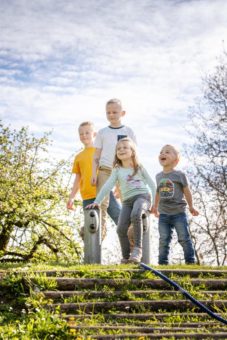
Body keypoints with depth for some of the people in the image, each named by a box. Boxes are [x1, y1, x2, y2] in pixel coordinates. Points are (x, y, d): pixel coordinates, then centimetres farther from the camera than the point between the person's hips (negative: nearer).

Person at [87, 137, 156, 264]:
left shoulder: (139, 167, 10)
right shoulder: (117, 170, 14)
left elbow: (152, 184, 12)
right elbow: (107, 187, 10)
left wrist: (154, 204, 4)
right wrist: (97, 202, 1)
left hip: (142, 196, -3)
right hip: (127, 201, 3)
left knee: (135, 215, -37)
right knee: (121, 229, -16)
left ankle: (137, 249, -32)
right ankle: (126, 257, 2)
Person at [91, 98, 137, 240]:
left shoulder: (128, 131, 9)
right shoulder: (102, 132, 12)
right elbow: (96, 155, 11)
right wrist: (94, 173, 0)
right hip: (105, 170, 1)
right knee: (101, 202, -7)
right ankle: (100, 231, -3)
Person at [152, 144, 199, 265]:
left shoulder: (179, 175, -4)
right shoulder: (158, 176, 8)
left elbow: (186, 191, 3)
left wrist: (191, 207, 7)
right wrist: (155, 207, 23)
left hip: (178, 213, -3)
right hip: (163, 214, 3)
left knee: (184, 238, 0)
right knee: (163, 240, 4)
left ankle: (190, 261, 10)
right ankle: (162, 262, 9)